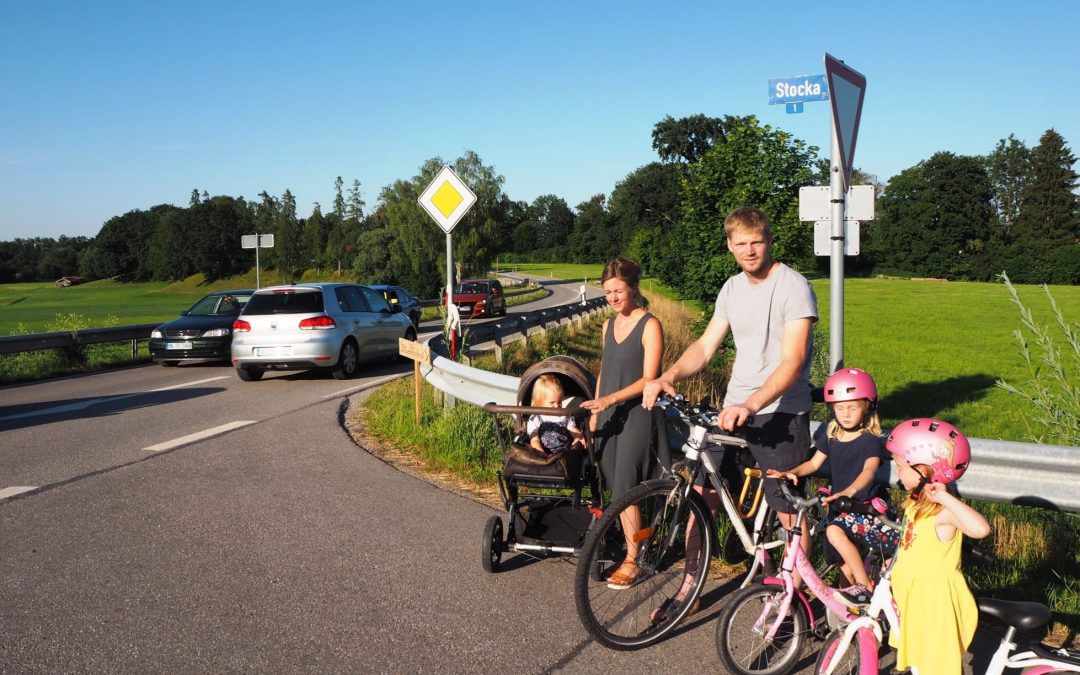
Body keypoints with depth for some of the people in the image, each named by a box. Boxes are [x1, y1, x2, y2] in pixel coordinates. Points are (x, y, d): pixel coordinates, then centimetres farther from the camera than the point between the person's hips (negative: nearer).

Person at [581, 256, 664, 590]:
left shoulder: (650, 325, -9)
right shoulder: (608, 325, 12)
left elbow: (648, 379, -15)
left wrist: (610, 399, -23)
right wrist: (594, 414, 15)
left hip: (636, 415, -7)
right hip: (609, 415, 7)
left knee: (624, 490, -6)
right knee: (614, 488, 6)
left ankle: (633, 560, 5)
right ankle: (632, 543, 18)